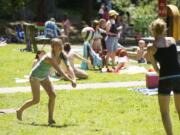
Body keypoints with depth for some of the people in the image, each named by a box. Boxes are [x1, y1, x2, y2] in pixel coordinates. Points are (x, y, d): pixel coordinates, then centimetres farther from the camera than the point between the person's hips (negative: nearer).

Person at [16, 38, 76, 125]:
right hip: (35, 76, -7)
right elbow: (59, 70, -45)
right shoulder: (50, 57, -36)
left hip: (44, 77, 7)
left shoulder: (61, 55, -12)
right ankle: (20, 110, 20)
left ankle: (50, 118, -2)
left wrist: (74, 78, -27)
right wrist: (71, 80, -51)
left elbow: (68, 67, -12)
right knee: (36, 100, -4)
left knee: (52, 95, -9)